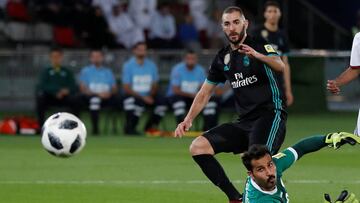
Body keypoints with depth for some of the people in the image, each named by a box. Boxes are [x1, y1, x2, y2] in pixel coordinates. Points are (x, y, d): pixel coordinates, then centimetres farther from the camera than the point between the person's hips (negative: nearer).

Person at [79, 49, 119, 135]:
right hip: (91, 96, -2)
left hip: (108, 97, 2)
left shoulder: (108, 71, 19)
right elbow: (83, 89, -2)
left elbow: (115, 89, 14)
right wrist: (98, 94, -16)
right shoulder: (86, 71, 9)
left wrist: (110, 93, -11)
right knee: (94, 100, -39)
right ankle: (95, 129, -32)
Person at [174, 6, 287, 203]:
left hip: (270, 115, -7)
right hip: (244, 122, 7)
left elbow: (280, 66, -25)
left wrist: (257, 55, -46)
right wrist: (188, 120, 5)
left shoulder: (260, 46, -4)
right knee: (198, 147, -7)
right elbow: (205, 93, 20)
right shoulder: (222, 58, 13)